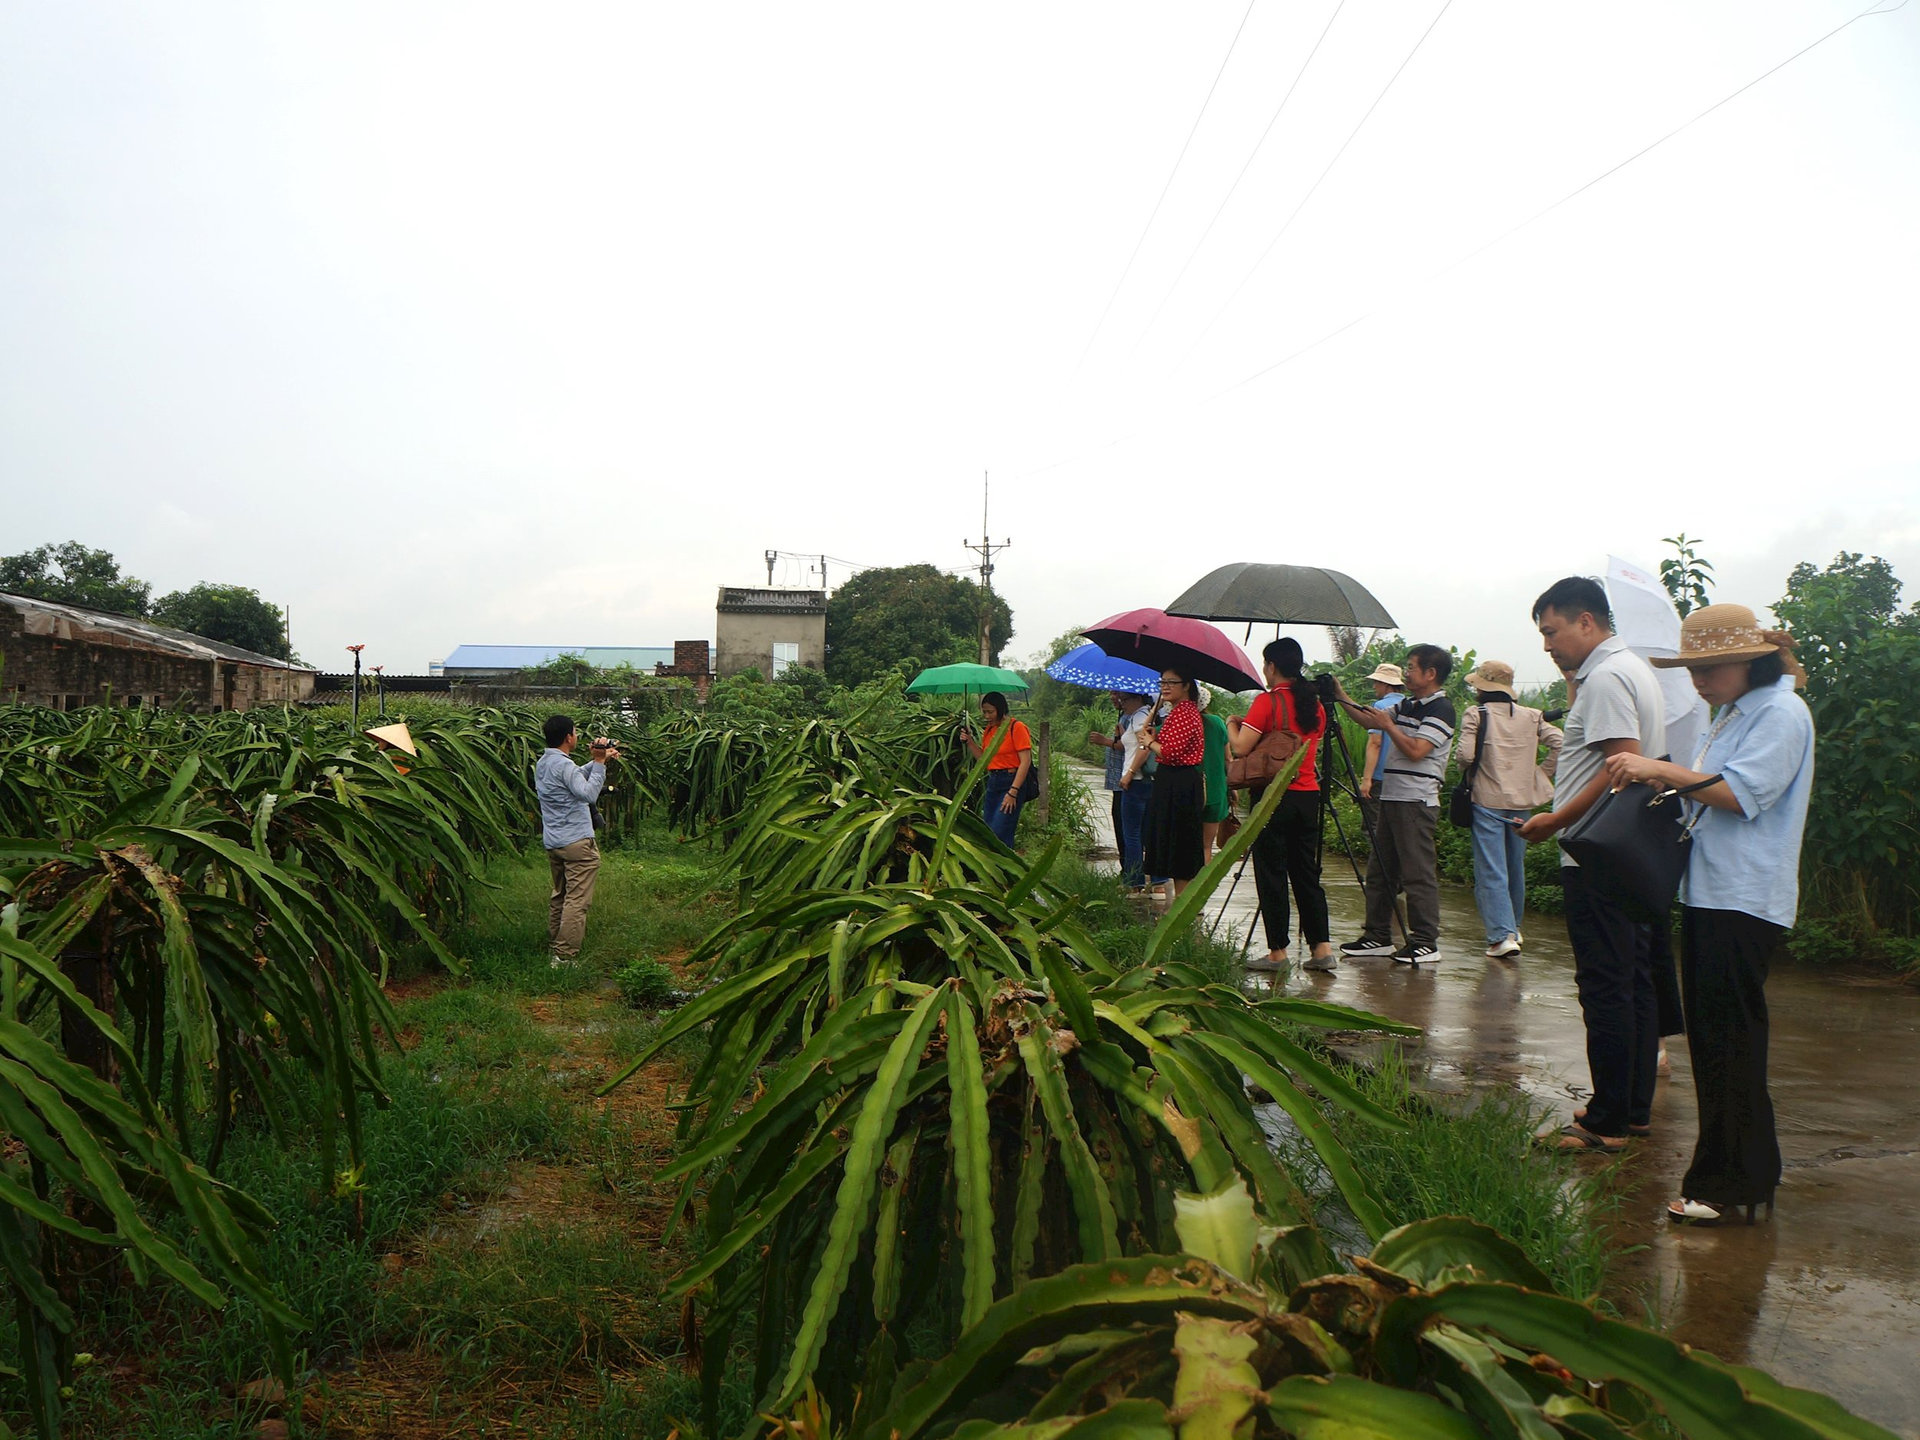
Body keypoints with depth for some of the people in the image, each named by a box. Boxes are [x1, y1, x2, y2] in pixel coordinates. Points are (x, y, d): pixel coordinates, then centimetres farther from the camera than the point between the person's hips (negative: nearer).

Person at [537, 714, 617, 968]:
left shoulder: (542, 763, 13)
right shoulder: (563, 765, -18)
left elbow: (576, 777, 24)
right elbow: (588, 794, -28)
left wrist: (598, 761, 11)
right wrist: (600, 763, -22)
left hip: (552, 841, 10)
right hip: (576, 842, -10)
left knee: (559, 895, 21)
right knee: (577, 900, -8)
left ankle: (554, 945, 30)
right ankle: (564, 956, -10)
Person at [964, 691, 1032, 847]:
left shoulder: (1016, 727, -7)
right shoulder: (988, 730, 14)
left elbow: (1025, 761, -13)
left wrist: (1013, 792, -18)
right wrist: (970, 742, 3)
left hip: (1011, 782, -8)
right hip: (992, 783, 8)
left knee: (999, 834, -15)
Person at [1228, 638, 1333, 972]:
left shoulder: (1267, 702, -12)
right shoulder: (1315, 705, 9)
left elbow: (1241, 748, -16)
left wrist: (1232, 725, 4)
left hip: (1275, 796, -6)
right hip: (1309, 794, 6)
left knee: (1271, 873, 2)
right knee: (1306, 871, 13)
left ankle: (1278, 952, 5)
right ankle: (1322, 947, 9)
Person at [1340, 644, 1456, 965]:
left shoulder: (1441, 709, -9)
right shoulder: (1408, 705, 17)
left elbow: (1416, 751, -19)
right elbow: (1368, 719, 26)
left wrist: (1388, 725, -9)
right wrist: (1340, 696, 17)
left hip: (1416, 802, -9)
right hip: (1391, 797, 9)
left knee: (1418, 873, -7)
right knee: (1379, 870, 11)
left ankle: (1426, 944, -2)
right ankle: (1377, 936, 18)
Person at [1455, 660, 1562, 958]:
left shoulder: (1475, 715, -7)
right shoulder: (1530, 716, 5)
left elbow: (1465, 756, -15)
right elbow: (1560, 742, -3)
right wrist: (1541, 774, 5)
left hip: (1488, 801, -4)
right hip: (1523, 800, 5)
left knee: (1491, 871, -4)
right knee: (1516, 867, 19)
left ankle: (1502, 936, -13)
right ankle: (1514, 927, 31)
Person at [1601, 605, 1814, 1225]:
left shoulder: (1781, 713, -10)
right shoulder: (1733, 713, 19)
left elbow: (1742, 794, -21)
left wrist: (1662, 769, -20)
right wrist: (1660, 781, 4)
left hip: (1744, 902, -10)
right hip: (1710, 894, 10)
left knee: (1730, 1037, -7)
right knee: (1709, 1033, 12)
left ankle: (1731, 1185, 0)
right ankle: (1743, 1174, 22)